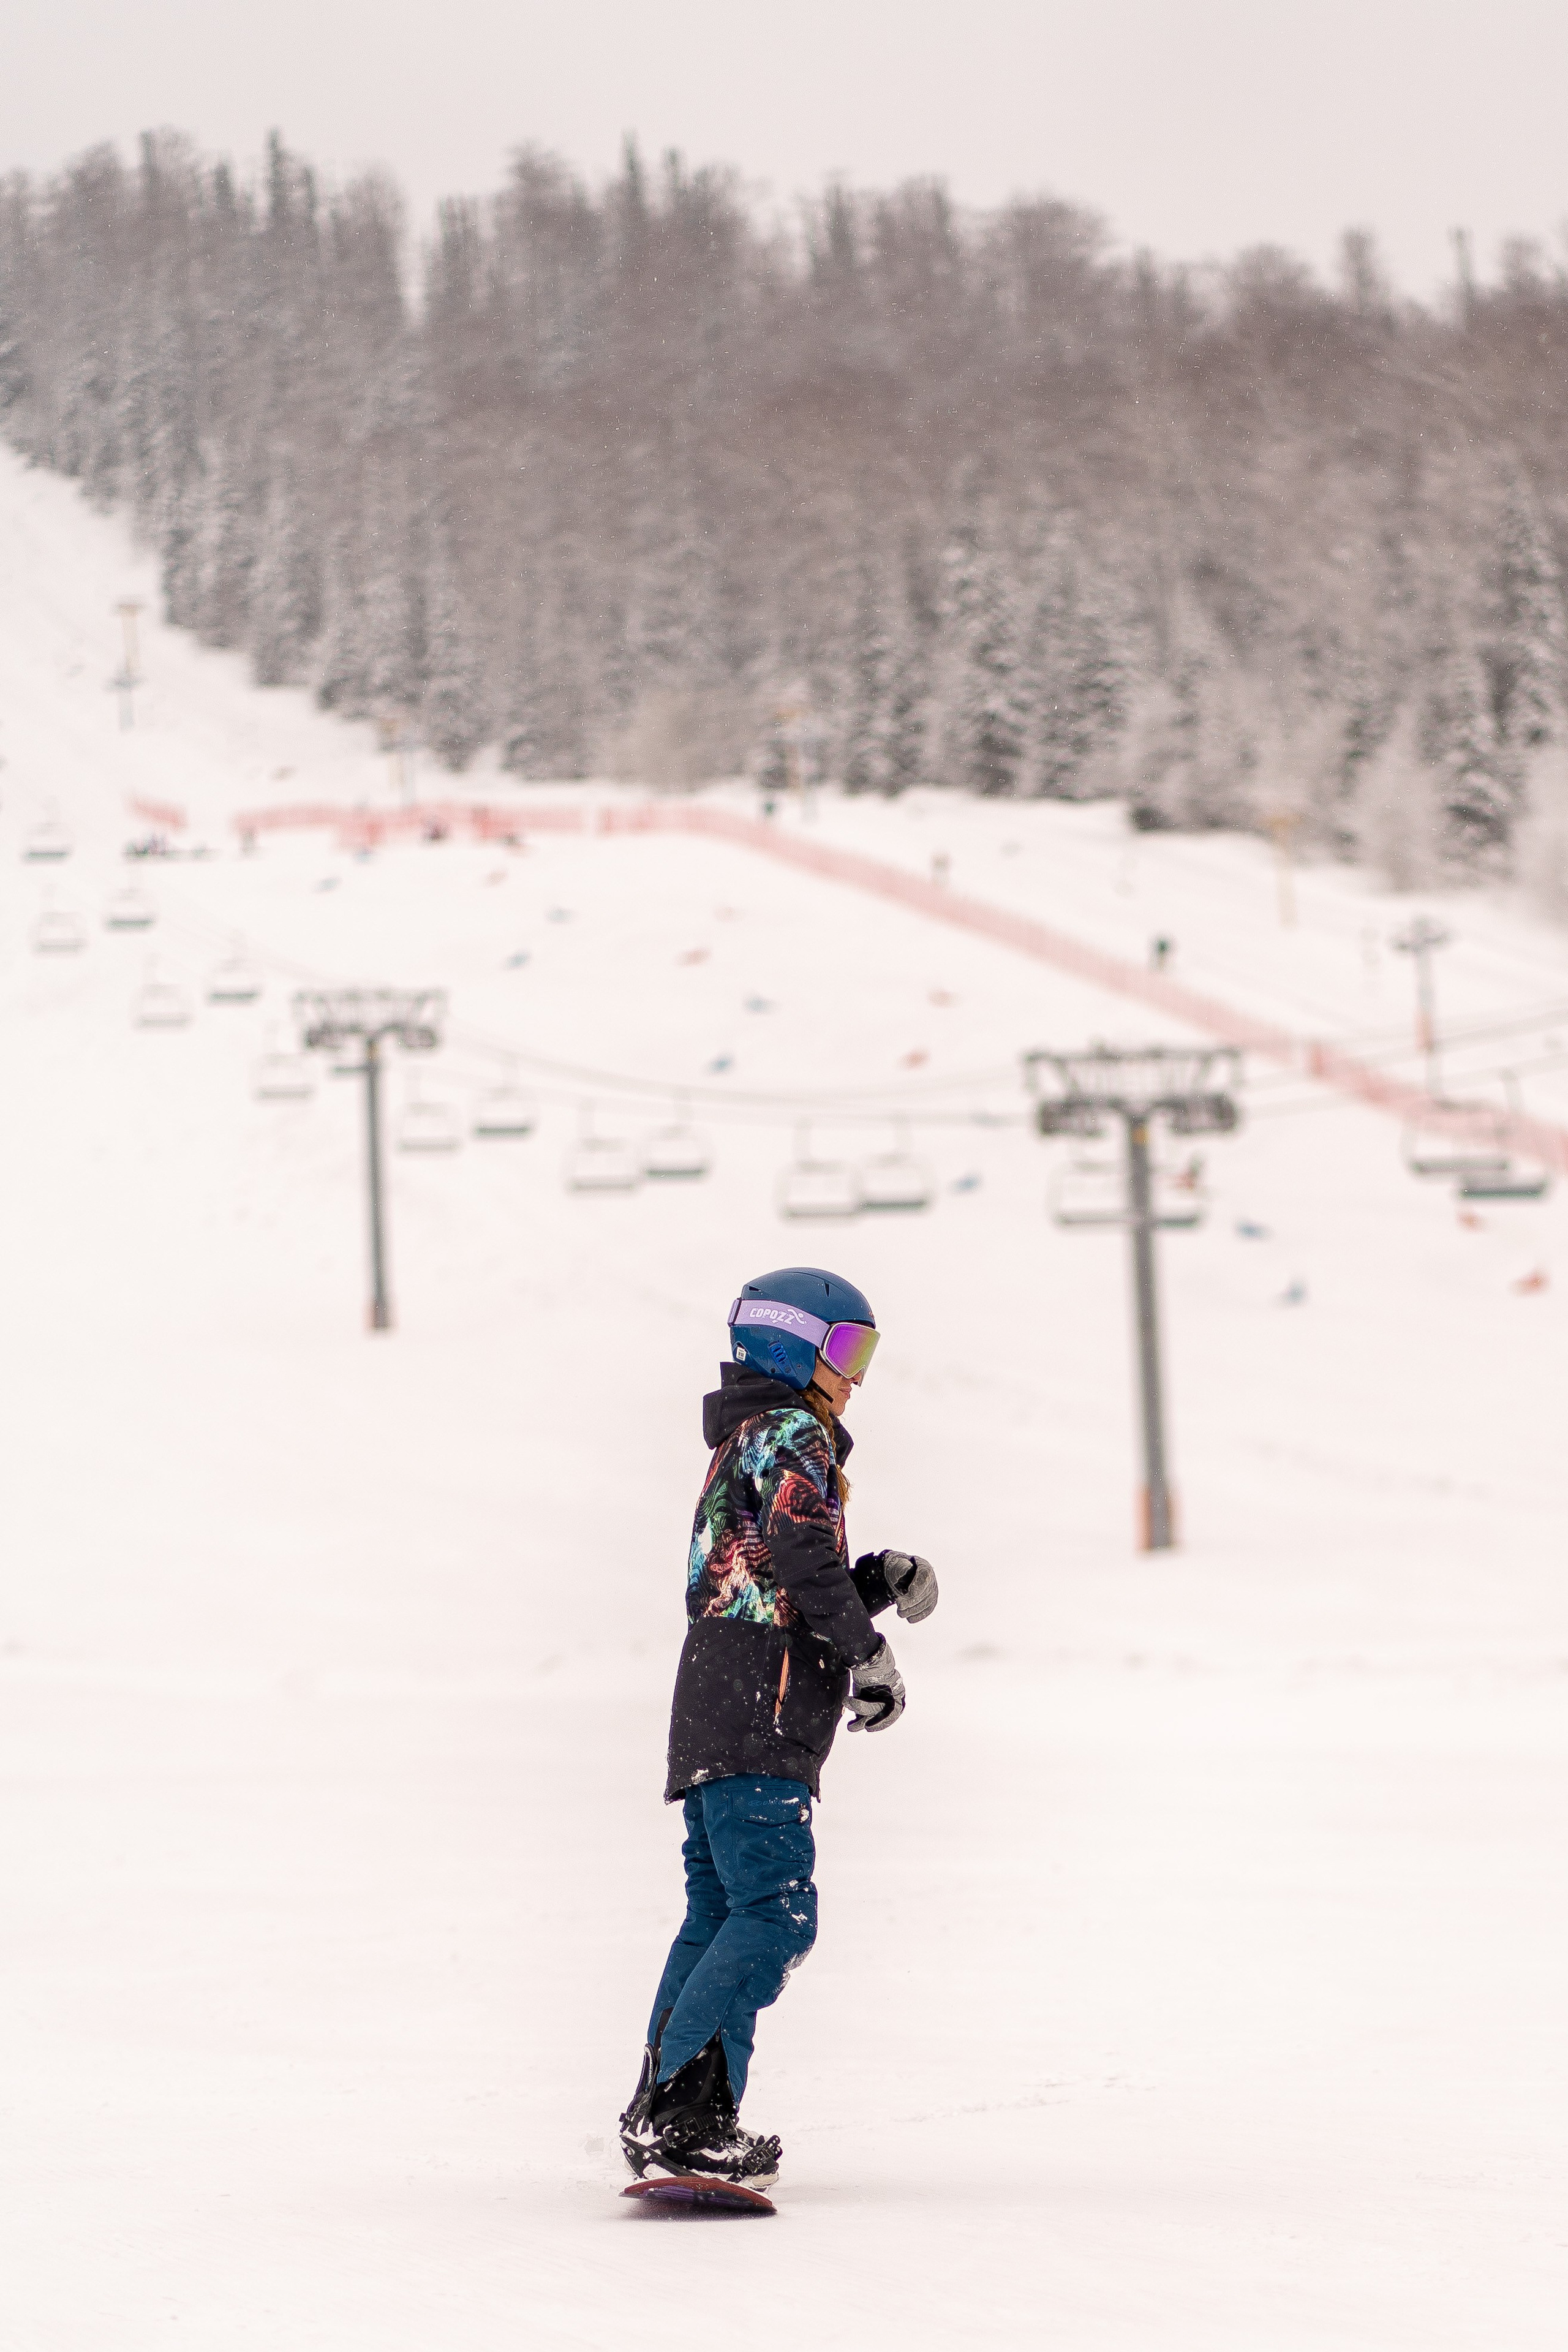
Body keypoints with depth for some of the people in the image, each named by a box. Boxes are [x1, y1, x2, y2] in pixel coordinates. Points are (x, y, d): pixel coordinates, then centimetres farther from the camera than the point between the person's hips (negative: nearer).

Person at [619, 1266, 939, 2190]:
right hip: (756, 1728, -10)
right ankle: (686, 2112, -23)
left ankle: (663, 2120, 10)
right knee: (776, 1913, -15)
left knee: (719, 1917, 11)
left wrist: (879, 1580, 13)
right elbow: (804, 1559, -19)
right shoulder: (791, 1436, -3)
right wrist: (871, 1653, -11)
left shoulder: (743, 1447, 27)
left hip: (711, 1726, 10)